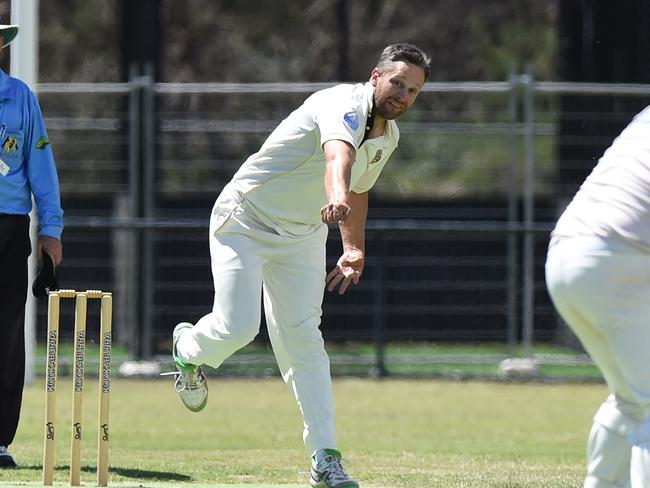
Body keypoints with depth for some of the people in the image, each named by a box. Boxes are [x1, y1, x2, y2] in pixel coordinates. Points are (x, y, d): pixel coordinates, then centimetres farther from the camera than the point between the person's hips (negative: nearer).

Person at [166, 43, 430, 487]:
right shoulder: (345, 105, -27)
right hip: (245, 222, -7)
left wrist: (354, 251, 27)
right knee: (236, 328, -16)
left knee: (303, 341, -1)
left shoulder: (388, 136, 2)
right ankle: (189, 348, 22)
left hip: (303, 236, 7)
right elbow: (339, 153, -51)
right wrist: (337, 199, -71)